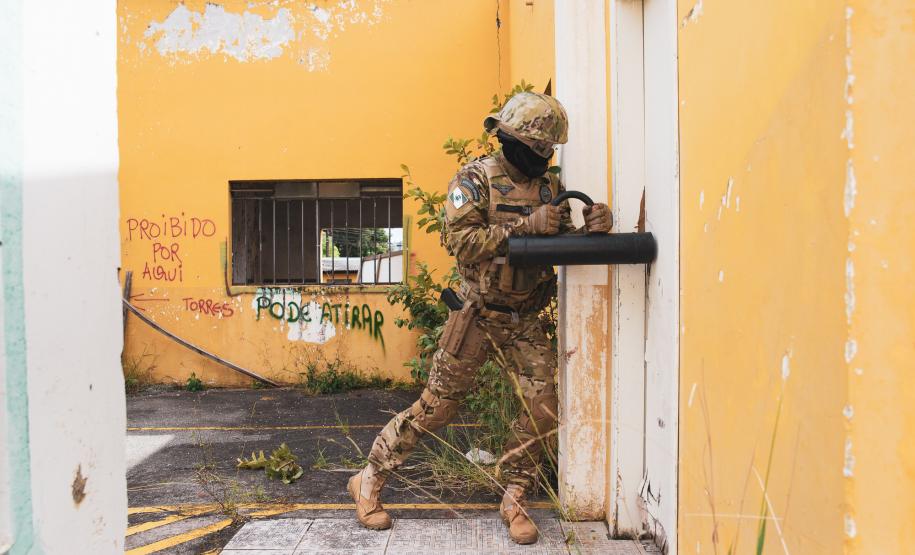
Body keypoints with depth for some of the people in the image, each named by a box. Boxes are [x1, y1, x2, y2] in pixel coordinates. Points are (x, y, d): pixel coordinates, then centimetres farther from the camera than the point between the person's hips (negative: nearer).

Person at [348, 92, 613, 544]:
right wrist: (524, 224, -30)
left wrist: (592, 227, -17)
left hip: (525, 321, 5)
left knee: (542, 407, -3)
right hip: (478, 316, -5)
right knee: (436, 406, 4)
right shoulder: (476, 179, -11)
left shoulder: (550, 186, 7)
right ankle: (368, 481, 23)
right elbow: (461, 241, -23)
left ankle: (514, 500, 19)